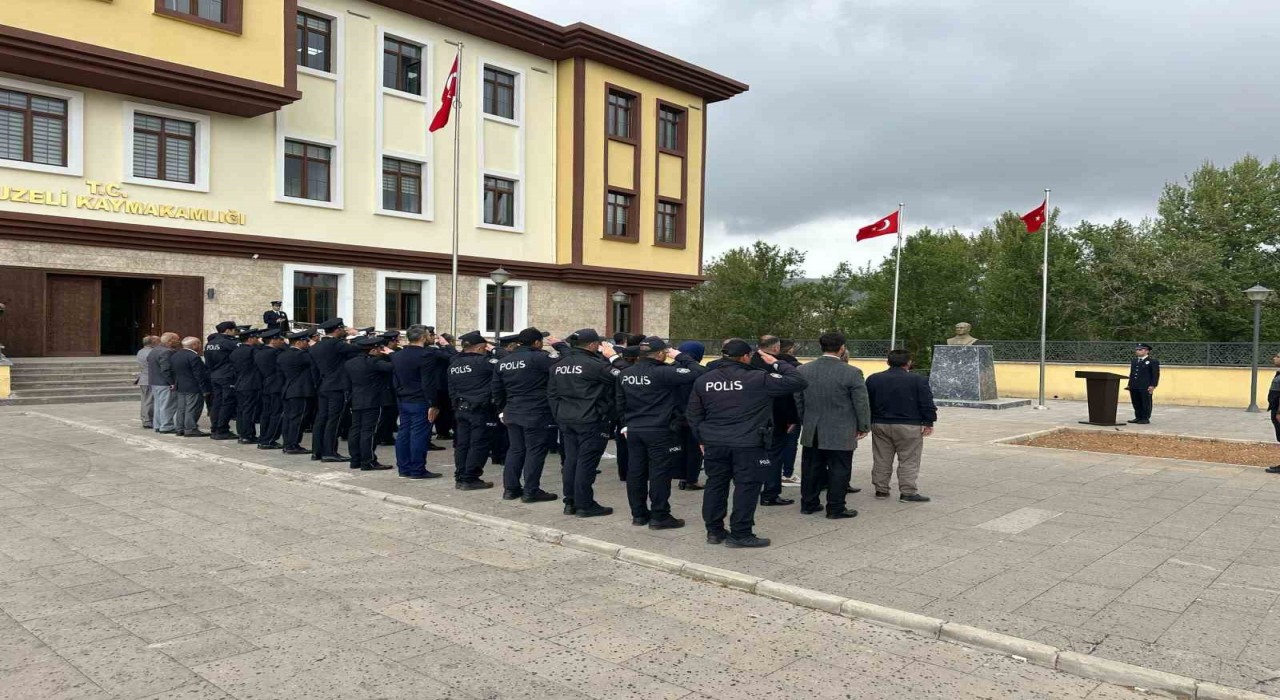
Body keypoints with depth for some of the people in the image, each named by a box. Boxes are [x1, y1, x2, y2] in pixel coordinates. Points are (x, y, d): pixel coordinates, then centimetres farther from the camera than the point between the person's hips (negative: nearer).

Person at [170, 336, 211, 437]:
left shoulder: (174, 356, 10)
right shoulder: (194, 357, -18)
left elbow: (173, 372, 14)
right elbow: (199, 375, -18)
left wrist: (175, 384, 20)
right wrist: (205, 389, -15)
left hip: (179, 387, 9)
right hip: (193, 388, -9)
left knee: (181, 408, 14)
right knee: (192, 409, -5)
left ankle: (179, 428, 17)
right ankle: (191, 429, -4)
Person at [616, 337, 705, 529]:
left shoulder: (625, 374, 6)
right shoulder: (663, 373, -17)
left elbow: (620, 403, 13)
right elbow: (697, 373, -20)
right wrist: (680, 356, -7)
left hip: (633, 430, 7)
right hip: (660, 431, -7)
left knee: (636, 472, 11)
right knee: (660, 473, 0)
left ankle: (638, 514, 19)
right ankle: (659, 516, 5)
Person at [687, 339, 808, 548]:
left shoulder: (703, 381, 4)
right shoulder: (759, 379, -11)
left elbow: (693, 414, 10)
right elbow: (798, 382, -9)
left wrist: (703, 438, 19)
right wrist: (777, 364, 3)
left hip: (714, 443, 5)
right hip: (748, 444, -5)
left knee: (715, 484, 14)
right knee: (746, 487, 4)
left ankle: (714, 531, 22)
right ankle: (740, 534, 9)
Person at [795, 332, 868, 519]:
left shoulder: (802, 370, -1)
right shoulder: (852, 372, -13)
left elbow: (797, 401, 7)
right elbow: (861, 403, -9)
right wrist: (863, 427, 4)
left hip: (811, 433, 4)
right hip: (841, 433, -4)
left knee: (812, 469, 14)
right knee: (838, 471, 6)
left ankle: (808, 504, 23)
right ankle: (835, 508, 12)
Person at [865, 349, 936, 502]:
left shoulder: (873, 379, 5)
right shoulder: (918, 380, -6)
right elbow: (927, 404, -7)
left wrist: (869, 423, 16)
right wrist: (928, 423, -1)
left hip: (880, 425, 4)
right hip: (908, 427, -4)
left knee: (881, 460, 10)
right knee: (908, 461, 2)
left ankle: (881, 489, 15)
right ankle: (908, 492, 1)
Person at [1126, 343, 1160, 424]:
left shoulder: (1153, 361, -2)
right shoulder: (1134, 361, 19)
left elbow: (1155, 374, -6)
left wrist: (1153, 385, -13)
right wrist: (1129, 384, 19)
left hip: (1145, 387, -7)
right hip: (1134, 387, 7)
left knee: (1145, 403, -2)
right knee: (1136, 404, 8)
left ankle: (1145, 419, 5)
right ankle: (1138, 417, 16)